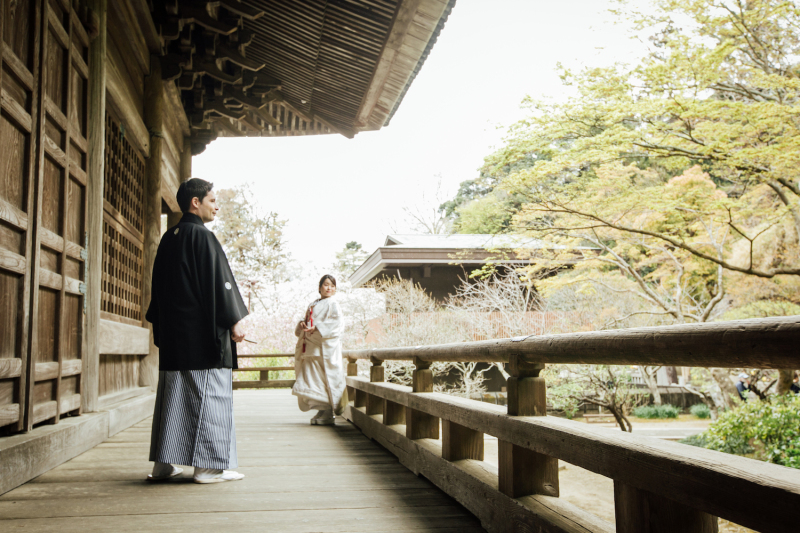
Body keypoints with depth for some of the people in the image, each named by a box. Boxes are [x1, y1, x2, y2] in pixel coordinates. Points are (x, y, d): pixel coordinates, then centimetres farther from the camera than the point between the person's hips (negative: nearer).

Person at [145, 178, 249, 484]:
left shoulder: (168, 239, 14)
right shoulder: (202, 237, -10)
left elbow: (158, 285, 18)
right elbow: (219, 282, -14)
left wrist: (160, 324, 23)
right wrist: (234, 321, -9)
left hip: (172, 332, 8)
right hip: (203, 331, -8)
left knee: (172, 395, 11)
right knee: (208, 394, -4)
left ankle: (163, 463, 15)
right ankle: (208, 466, -1)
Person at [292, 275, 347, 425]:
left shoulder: (333, 304, 0)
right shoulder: (313, 305, 22)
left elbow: (337, 323, -13)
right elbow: (306, 319, 25)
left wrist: (317, 329, -21)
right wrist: (302, 324, 0)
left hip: (326, 348, -7)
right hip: (311, 348, 7)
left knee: (325, 379, -8)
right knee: (312, 378, 4)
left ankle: (328, 414, -4)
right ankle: (322, 412, 12)